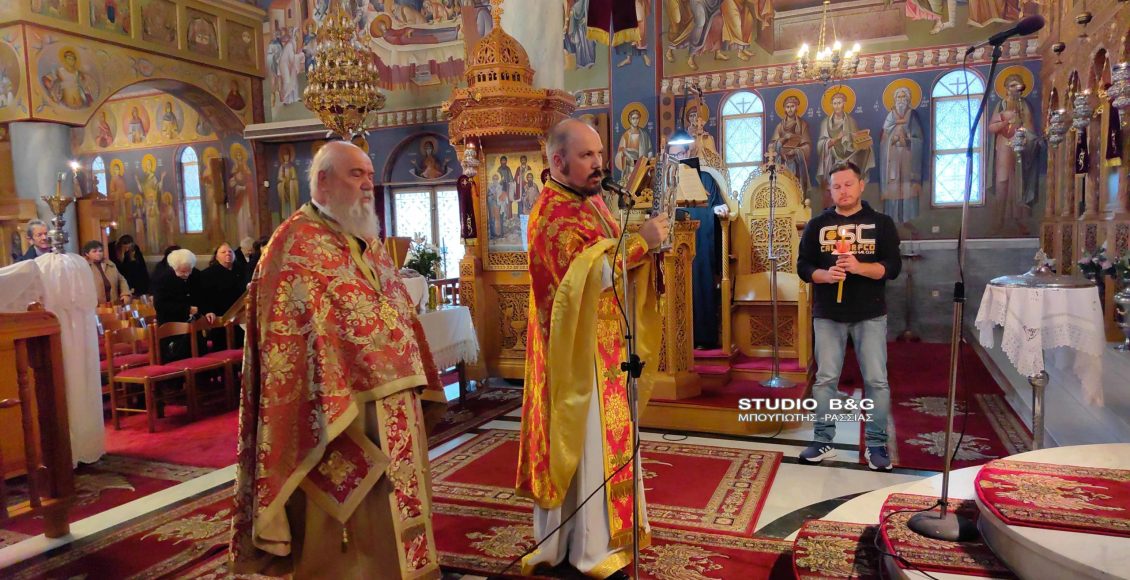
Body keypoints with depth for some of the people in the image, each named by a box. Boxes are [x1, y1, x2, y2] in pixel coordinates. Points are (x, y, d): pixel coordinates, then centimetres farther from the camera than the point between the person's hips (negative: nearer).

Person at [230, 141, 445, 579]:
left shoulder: (368, 242, 15)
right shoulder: (297, 244, -10)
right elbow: (291, 335, -17)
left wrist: (413, 382, 14)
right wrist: (327, 407, -23)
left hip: (391, 401, 8)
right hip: (342, 405, -8)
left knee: (390, 505, 18)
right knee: (350, 508, 3)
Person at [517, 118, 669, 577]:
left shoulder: (593, 203, 11)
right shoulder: (551, 213, -17)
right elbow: (589, 274, -27)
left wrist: (644, 243, -1)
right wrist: (641, 241, -23)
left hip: (606, 346, 9)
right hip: (579, 352, -9)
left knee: (607, 439, 18)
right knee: (587, 445, 0)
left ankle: (609, 530, 35)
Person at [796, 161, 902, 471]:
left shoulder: (881, 223, 2)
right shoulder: (817, 224, 6)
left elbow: (893, 267, -5)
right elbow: (803, 266, 3)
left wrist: (860, 267, -22)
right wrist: (825, 275, -17)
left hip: (870, 315, -1)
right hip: (828, 315, 1)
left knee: (877, 380, 1)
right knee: (825, 379, 5)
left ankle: (876, 444, 14)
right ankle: (823, 441, 15)